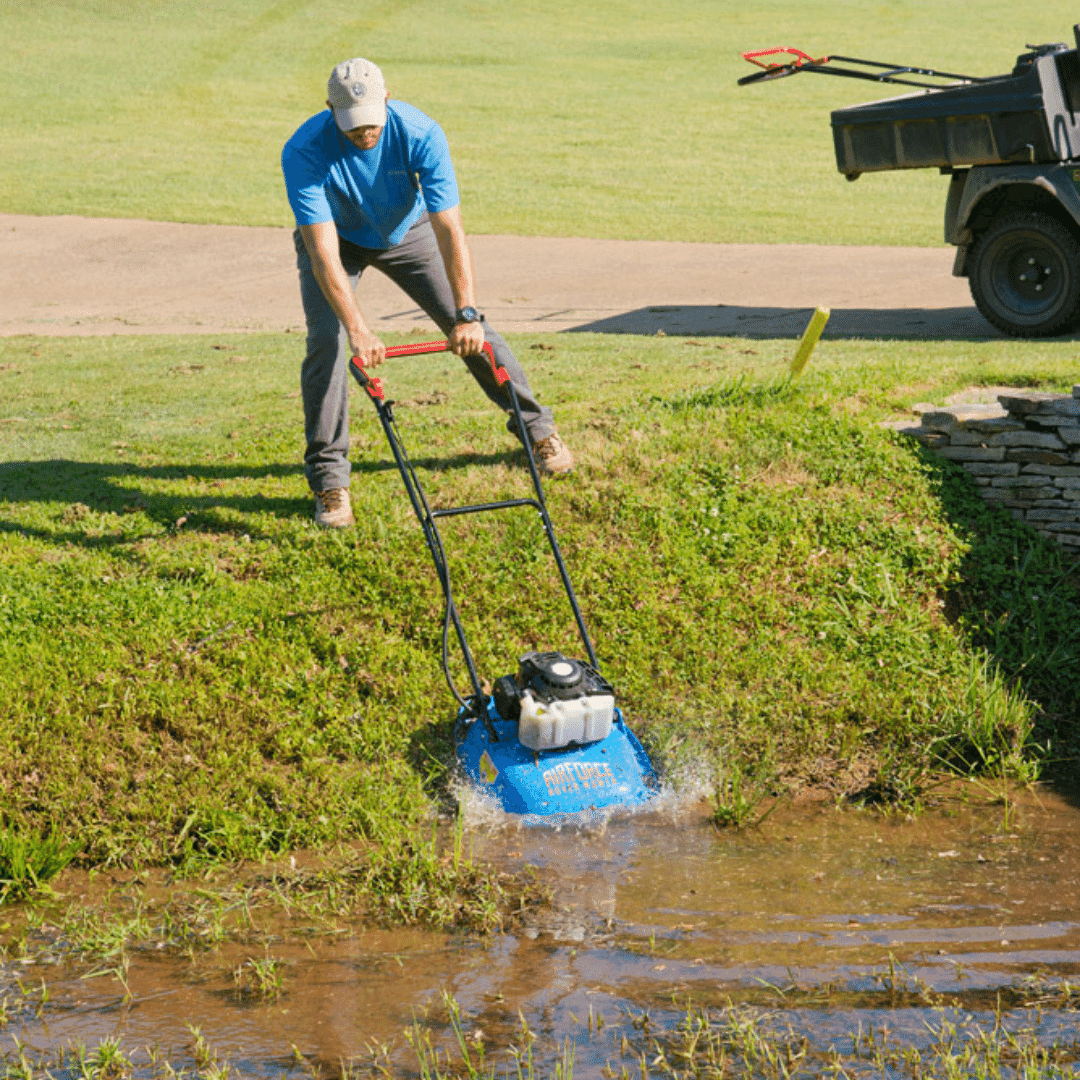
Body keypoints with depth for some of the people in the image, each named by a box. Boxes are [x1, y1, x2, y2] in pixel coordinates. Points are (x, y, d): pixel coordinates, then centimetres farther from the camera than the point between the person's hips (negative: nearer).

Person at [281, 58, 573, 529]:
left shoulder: (420, 134, -35)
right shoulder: (304, 152, -37)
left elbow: (449, 230, -37)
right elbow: (324, 252, -42)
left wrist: (466, 313, -46)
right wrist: (358, 330, -53)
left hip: (407, 230, 1)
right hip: (336, 237, -1)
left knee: (469, 330, -2)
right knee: (326, 342, -20)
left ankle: (535, 426, 18)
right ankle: (328, 478, -10)